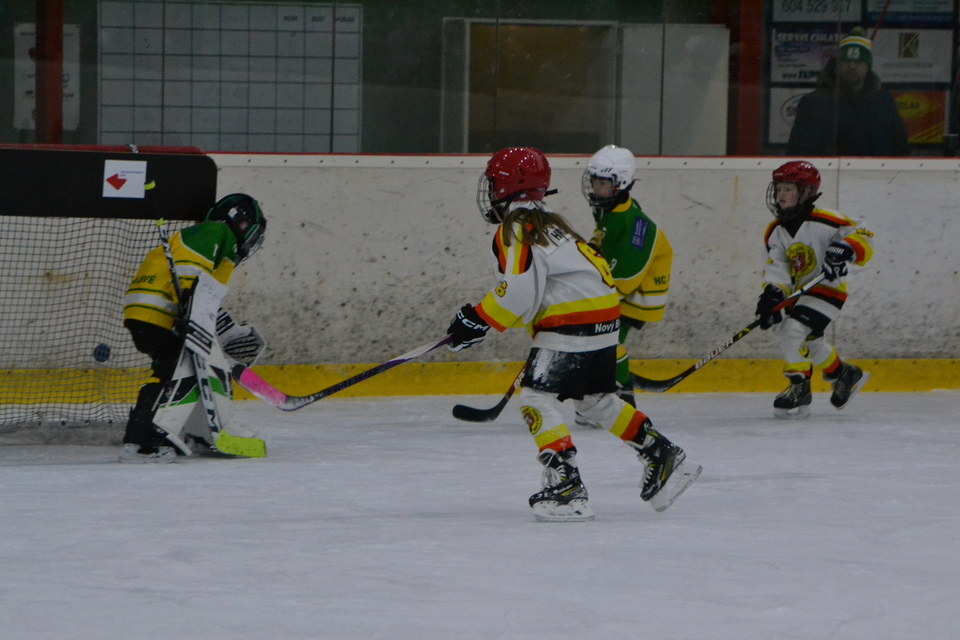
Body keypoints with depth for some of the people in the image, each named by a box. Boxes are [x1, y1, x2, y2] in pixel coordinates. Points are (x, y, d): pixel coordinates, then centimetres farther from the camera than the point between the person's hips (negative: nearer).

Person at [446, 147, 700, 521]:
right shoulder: (546, 222, 21)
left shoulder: (515, 229, -10)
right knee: (596, 399, 22)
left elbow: (518, 291, -20)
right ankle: (663, 458, 25)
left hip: (573, 323, -10)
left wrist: (477, 320, -13)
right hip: (603, 318, 10)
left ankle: (566, 487, -19)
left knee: (536, 398, -11)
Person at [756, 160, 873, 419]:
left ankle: (799, 388, -12)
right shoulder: (775, 232, 2)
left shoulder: (824, 221, -17)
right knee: (809, 342, 18)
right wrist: (772, 295, -24)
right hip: (798, 292, 8)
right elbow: (776, 268, -6)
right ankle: (846, 375, 41)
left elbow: (862, 237, -19)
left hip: (826, 289, -8)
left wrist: (844, 251, -39)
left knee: (794, 330, -23)